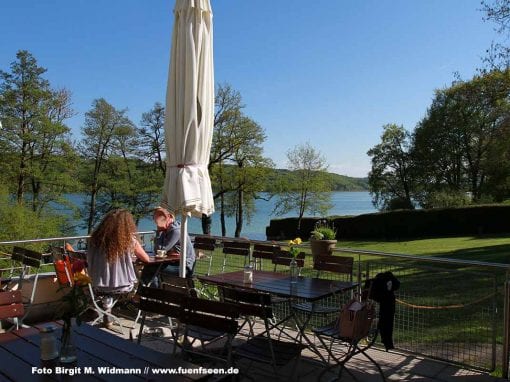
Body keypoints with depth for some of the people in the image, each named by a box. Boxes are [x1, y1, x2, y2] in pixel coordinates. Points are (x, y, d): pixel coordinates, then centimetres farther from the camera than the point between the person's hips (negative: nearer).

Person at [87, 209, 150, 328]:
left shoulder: (95, 238, -10)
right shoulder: (130, 240, -14)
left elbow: (90, 262, 3)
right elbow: (146, 259, 1)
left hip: (100, 288, 3)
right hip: (123, 287, -3)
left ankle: (107, 316, 29)